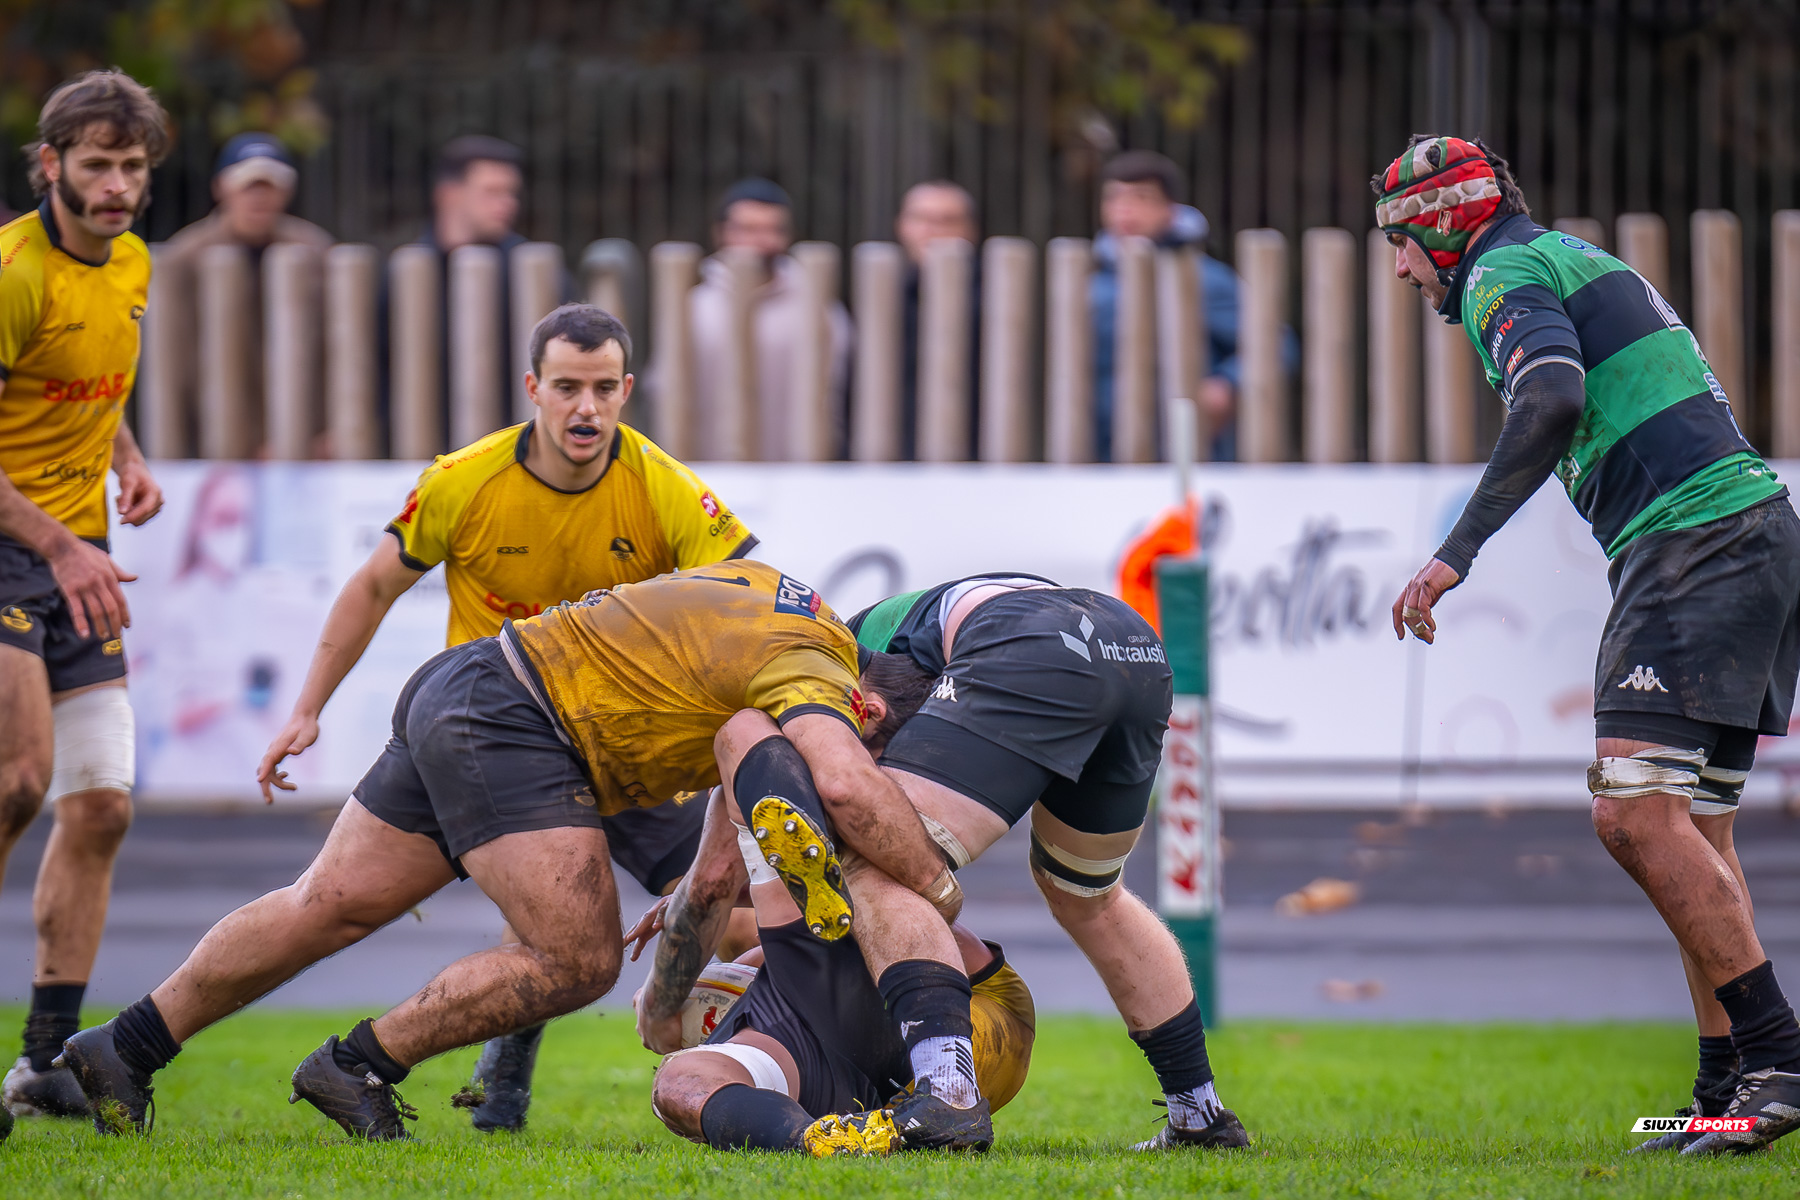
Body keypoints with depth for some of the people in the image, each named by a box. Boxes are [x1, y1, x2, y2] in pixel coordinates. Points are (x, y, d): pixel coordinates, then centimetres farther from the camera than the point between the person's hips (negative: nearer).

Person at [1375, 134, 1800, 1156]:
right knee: (1692, 826, 10)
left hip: (1695, 540, -10)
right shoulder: (1577, 263, 28)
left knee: (1638, 814, -16)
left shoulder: (1506, 275, -2)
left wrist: (1459, 551, -21)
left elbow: (1553, 402, -21)